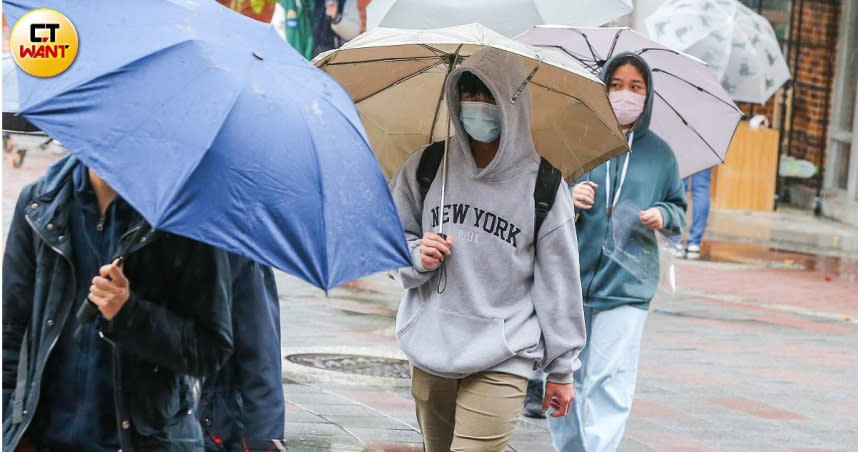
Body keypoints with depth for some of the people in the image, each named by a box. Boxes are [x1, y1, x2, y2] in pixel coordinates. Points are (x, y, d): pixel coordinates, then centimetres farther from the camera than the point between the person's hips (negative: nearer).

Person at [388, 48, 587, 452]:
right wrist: (416, 256, -11)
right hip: (430, 354, 3)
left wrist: (561, 368, 5)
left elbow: (558, 280, 1)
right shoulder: (426, 167, 3)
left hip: (502, 361, -3)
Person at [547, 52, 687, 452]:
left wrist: (663, 216, -3)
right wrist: (564, 198, -16)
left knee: (609, 383, -9)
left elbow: (678, 208, 19)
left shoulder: (659, 155, 8)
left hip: (625, 287, 0)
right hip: (567, 281, 1)